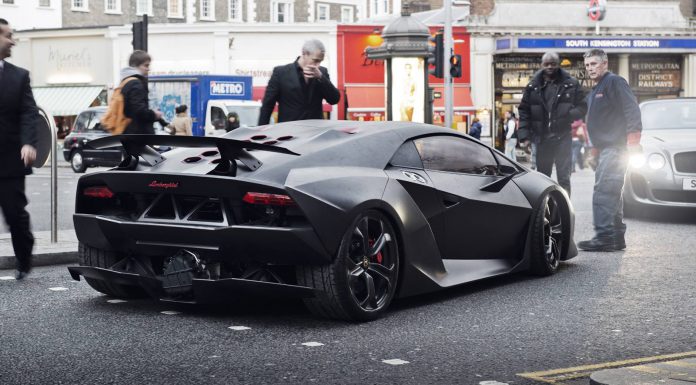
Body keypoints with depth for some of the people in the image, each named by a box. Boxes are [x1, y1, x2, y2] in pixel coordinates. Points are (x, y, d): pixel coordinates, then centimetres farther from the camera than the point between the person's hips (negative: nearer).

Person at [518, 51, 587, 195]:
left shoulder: (571, 84, 2)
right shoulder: (533, 86, 6)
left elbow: (582, 107, 3)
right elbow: (524, 111, 6)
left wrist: (569, 115, -18)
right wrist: (524, 134, -5)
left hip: (562, 138, -2)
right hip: (542, 139, 2)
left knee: (564, 178, -2)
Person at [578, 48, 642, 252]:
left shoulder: (614, 82, -8)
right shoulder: (595, 91, 23)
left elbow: (632, 109, -18)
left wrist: (633, 137, -25)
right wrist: (595, 148, 23)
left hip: (615, 147, -11)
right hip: (604, 148, 11)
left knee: (603, 191, -16)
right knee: (612, 193, 12)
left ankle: (604, 237, -18)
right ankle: (616, 236, 17)